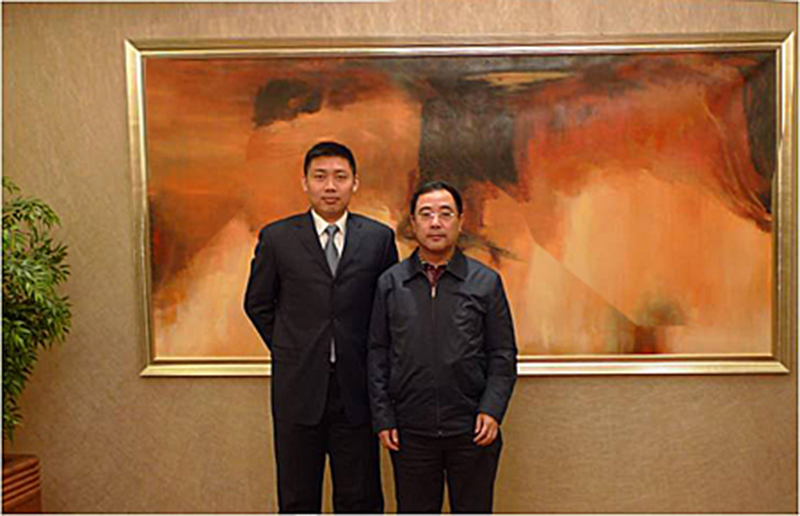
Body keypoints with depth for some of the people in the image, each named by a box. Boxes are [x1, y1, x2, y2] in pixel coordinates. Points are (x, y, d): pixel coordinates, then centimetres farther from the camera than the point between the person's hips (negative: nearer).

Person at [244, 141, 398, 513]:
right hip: (298, 389, 0)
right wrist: (291, 352, 5)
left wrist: (370, 360, 3)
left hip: (356, 389, 0)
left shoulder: (379, 238, 0)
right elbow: (257, 304, 9)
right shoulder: (277, 238, -1)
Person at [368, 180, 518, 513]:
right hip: (410, 432, 1)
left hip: (472, 431, 0)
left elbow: (503, 356, 2)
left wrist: (492, 411, -9)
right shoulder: (390, 283, 3)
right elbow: (377, 355, 5)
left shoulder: (486, 282, 1)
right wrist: (382, 417, 0)